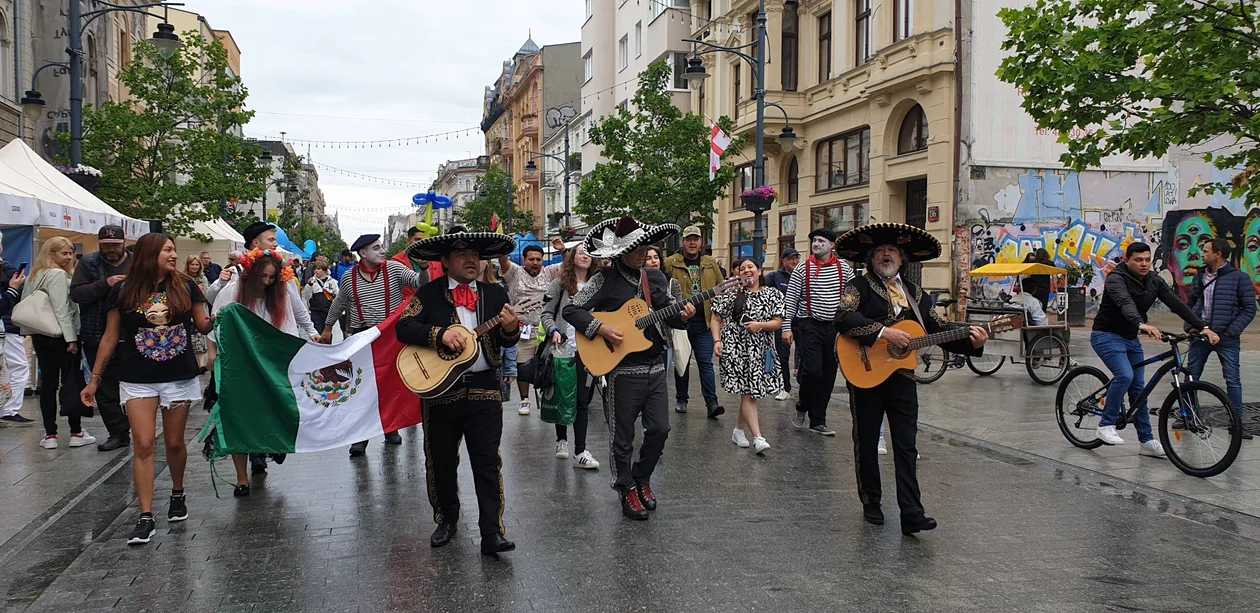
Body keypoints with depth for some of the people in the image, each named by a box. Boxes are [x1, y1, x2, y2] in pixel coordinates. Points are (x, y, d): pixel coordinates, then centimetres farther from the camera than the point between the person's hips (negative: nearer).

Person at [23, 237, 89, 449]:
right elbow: (61, 309, -19)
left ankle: (50, 435, 7)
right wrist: (71, 338, -19)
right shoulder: (58, 275, -13)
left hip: (40, 335, 8)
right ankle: (76, 433, 4)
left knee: (48, 383, 7)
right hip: (59, 336, -8)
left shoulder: (36, 275, 14)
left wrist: (30, 331, 18)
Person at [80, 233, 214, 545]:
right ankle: (146, 517, -4)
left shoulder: (186, 287, 2)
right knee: (143, 444, -6)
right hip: (138, 379, -1)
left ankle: (178, 494, 33)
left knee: (174, 442, 9)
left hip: (180, 377, 1)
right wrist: (94, 379, 5)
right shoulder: (124, 292, 0)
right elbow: (110, 337, 5)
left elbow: (203, 326, 6)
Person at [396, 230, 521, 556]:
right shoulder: (429, 294, 1)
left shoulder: (495, 294, 8)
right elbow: (404, 328, -8)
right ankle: (447, 520, 31)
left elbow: (507, 341, 8)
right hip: (439, 389, 0)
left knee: (488, 463, -2)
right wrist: (440, 334, -22)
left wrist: (510, 328, -16)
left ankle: (492, 532, 0)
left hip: (485, 389, 1)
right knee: (440, 462, 11)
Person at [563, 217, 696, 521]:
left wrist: (681, 316, -6)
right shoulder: (606, 279, -7)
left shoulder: (655, 277, 9)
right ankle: (627, 490, 22)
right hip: (623, 370, -5)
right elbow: (571, 310, -9)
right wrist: (601, 329, -19)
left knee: (659, 429, 7)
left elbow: (669, 311, 16)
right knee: (622, 436, 5)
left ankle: (641, 478, 29)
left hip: (655, 367, 5)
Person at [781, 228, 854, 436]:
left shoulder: (844, 268, 4)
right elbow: (790, 300, -2)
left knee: (828, 375, 6)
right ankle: (802, 407, 13)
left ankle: (817, 421, 16)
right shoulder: (802, 269, 0)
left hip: (835, 327, 3)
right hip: (809, 326, -3)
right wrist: (786, 327, -8)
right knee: (812, 370, -15)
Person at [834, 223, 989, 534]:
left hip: (903, 378, 4)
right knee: (866, 443, 8)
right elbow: (843, 318, -22)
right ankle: (871, 503, 23)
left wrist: (971, 341, -5)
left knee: (906, 446, -1)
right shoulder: (858, 287, -3)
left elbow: (941, 329, 12)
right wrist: (883, 332, -28)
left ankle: (911, 514, -2)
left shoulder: (914, 294, 13)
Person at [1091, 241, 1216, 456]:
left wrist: (1203, 328, -18)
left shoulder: (1154, 282, 1)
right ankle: (1106, 425, -14)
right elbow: (1125, 304, -40)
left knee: (1138, 388, 6)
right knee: (1125, 375, -27)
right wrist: (1141, 324, -58)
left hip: (1131, 339, 7)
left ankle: (1146, 441, 13)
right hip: (1107, 336, -7)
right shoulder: (1116, 279, -20)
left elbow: (1177, 305, -7)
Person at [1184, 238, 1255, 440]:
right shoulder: (1200, 276, 10)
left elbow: (1249, 309, -6)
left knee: (1233, 379, -3)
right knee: (1190, 376, 9)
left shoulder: (1239, 278, -5)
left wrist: (1231, 331, -13)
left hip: (1226, 338, -5)